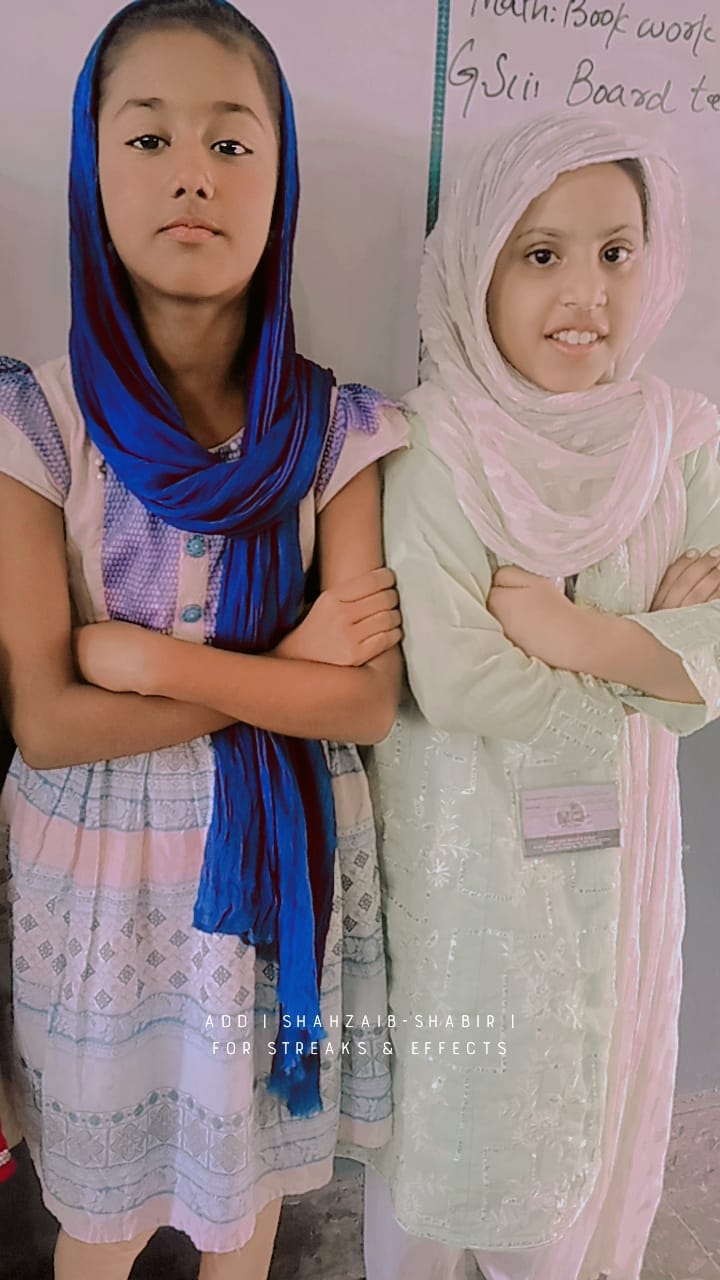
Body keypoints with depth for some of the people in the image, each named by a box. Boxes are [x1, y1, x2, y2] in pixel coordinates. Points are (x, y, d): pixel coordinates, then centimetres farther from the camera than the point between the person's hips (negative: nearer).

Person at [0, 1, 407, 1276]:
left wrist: (144, 657, -22)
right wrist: (284, 665, -18)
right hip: (102, 866, -1)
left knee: (247, 1169, 25)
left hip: (281, 857, 2)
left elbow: (369, 699, -15)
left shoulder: (335, 427, -9)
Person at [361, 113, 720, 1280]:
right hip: (465, 840, -4)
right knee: (455, 1109, 17)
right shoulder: (438, 451, -16)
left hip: (614, 839, 4)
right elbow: (456, 684, -23)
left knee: (594, 1106, 23)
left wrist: (576, 633, -22)